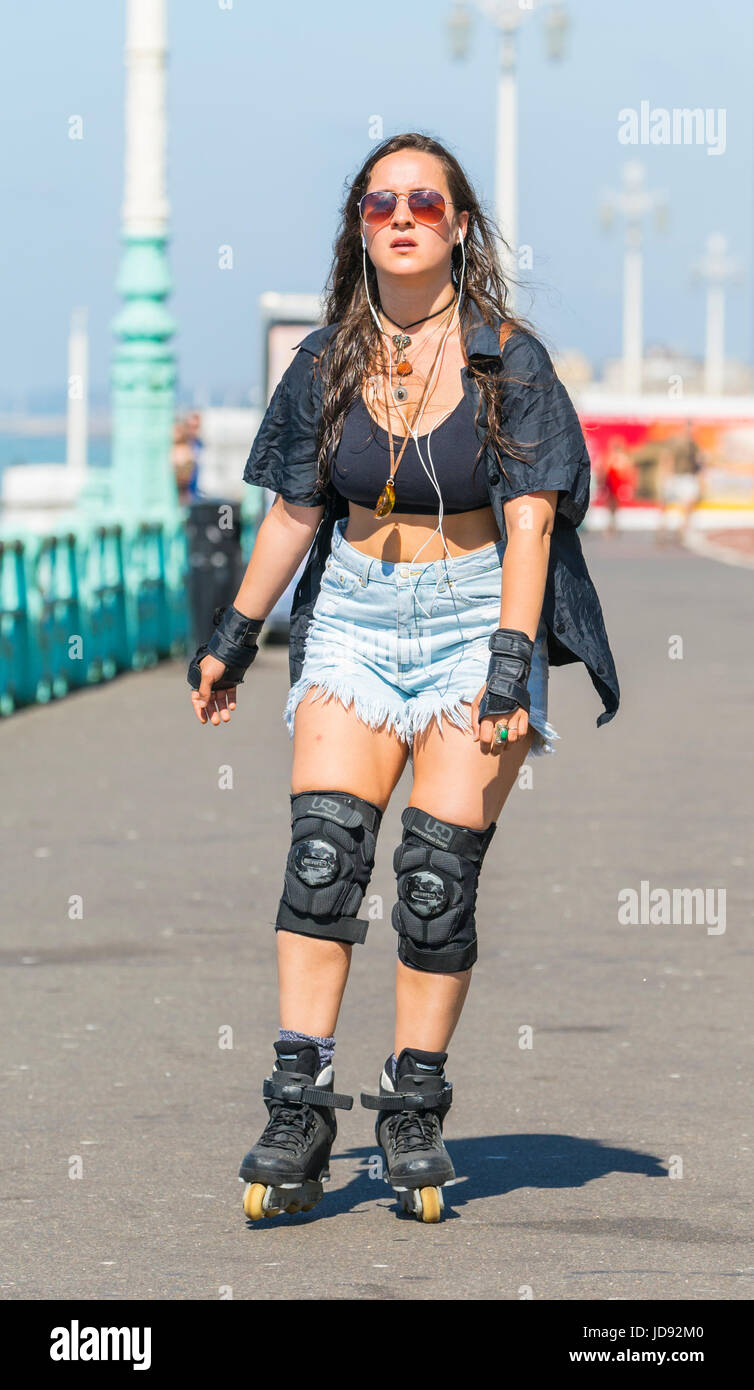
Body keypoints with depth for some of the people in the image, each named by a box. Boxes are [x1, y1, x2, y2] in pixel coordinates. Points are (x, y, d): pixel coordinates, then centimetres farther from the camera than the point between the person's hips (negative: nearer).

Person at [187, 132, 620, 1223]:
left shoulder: (507, 359, -6)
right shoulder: (327, 361, 5)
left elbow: (529, 521, -11)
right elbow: (295, 511, 15)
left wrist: (510, 663, -20)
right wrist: (236, 634, 17)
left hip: (476, 617, -3)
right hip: (355, 619, 3)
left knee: (440, 873, -8)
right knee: (322, 849, -11)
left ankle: (415, 1114, 2)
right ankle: (300, 1112, -12)